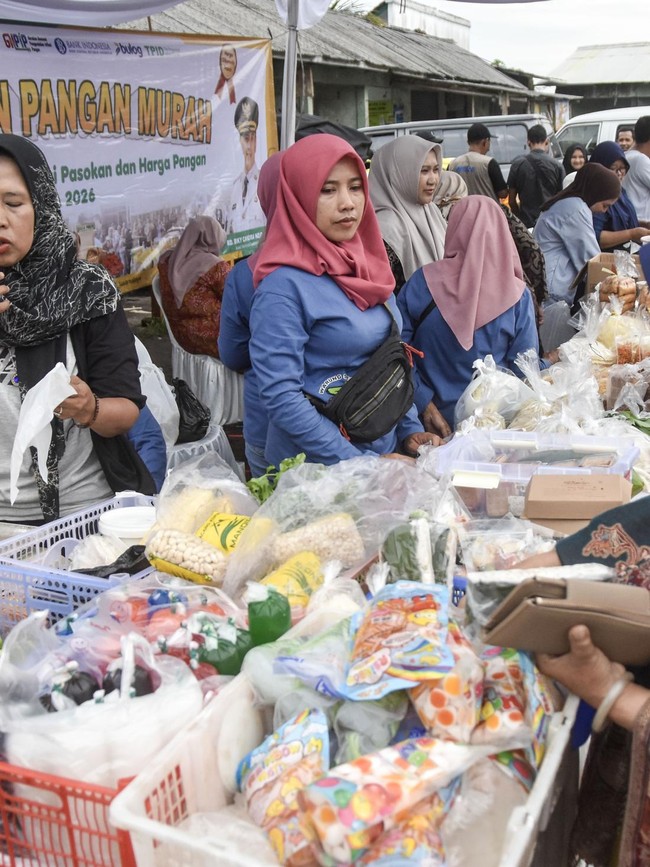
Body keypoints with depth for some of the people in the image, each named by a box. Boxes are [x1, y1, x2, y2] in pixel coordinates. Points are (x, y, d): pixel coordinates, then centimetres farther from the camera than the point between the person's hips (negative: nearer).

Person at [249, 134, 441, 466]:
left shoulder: (367, 265, 4)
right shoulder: (283, 285, -18)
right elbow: (282, 399, -22)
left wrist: (410, 429, 3)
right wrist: (362, 466, -22)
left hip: (388, 450, 7)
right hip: (318, 473, -7)